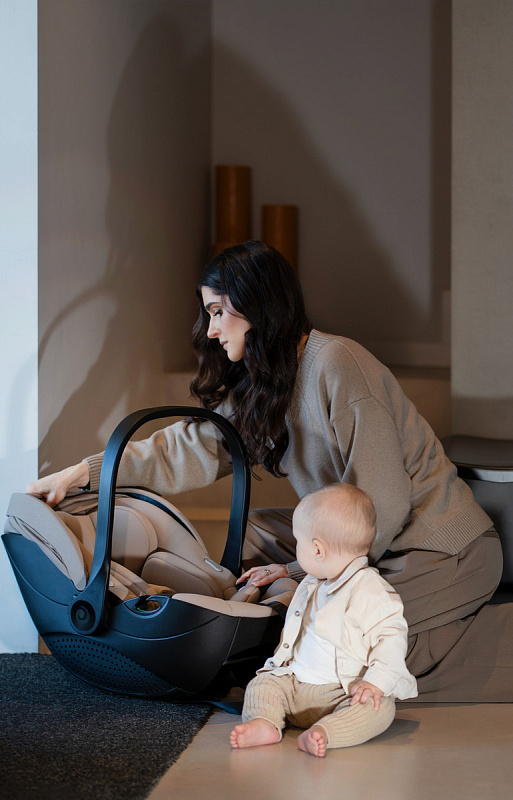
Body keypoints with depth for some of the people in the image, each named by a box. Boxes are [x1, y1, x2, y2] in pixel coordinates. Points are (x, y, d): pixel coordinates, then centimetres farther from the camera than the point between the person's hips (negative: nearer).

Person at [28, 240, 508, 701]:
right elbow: (194, 447, 7)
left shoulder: (337, 364, -21)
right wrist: (83, 473, 2)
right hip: (376, 540, 9)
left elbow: (384, 502, -21)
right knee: (256, 531, 5)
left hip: (443, 549, -8)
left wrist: (302, 571, -14)